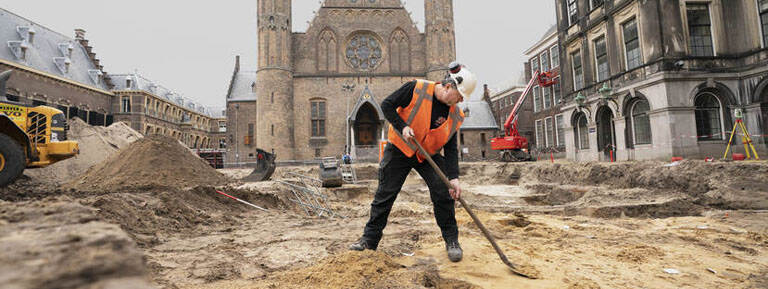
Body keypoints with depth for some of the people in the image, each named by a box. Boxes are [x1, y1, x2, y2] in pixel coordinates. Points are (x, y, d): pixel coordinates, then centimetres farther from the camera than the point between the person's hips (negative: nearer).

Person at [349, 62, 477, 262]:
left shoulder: (454, 115, -7)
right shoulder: (416, 89, -18)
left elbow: (451, 149, -8)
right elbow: (387, 105, -12)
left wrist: (453, 177, -20)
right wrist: (402, 126, -24)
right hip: (399, 150, -2)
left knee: (444, 193, -9)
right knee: (385, 195, 0)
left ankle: (451, 240, 10)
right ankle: (369, 239, 14)